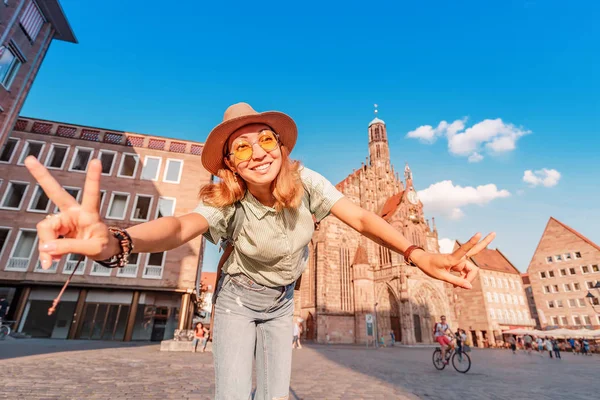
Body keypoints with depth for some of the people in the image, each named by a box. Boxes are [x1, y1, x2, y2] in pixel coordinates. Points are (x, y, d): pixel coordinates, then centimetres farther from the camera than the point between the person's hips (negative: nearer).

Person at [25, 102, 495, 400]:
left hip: (280, 303, 3)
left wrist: (421, 256, -42)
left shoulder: (304, 183, -22)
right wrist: (113, 242, -66)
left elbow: (360, 217, -28)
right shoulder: (228, 203, -26)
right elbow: (180, 226, -44)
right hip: (237, 299, -2)